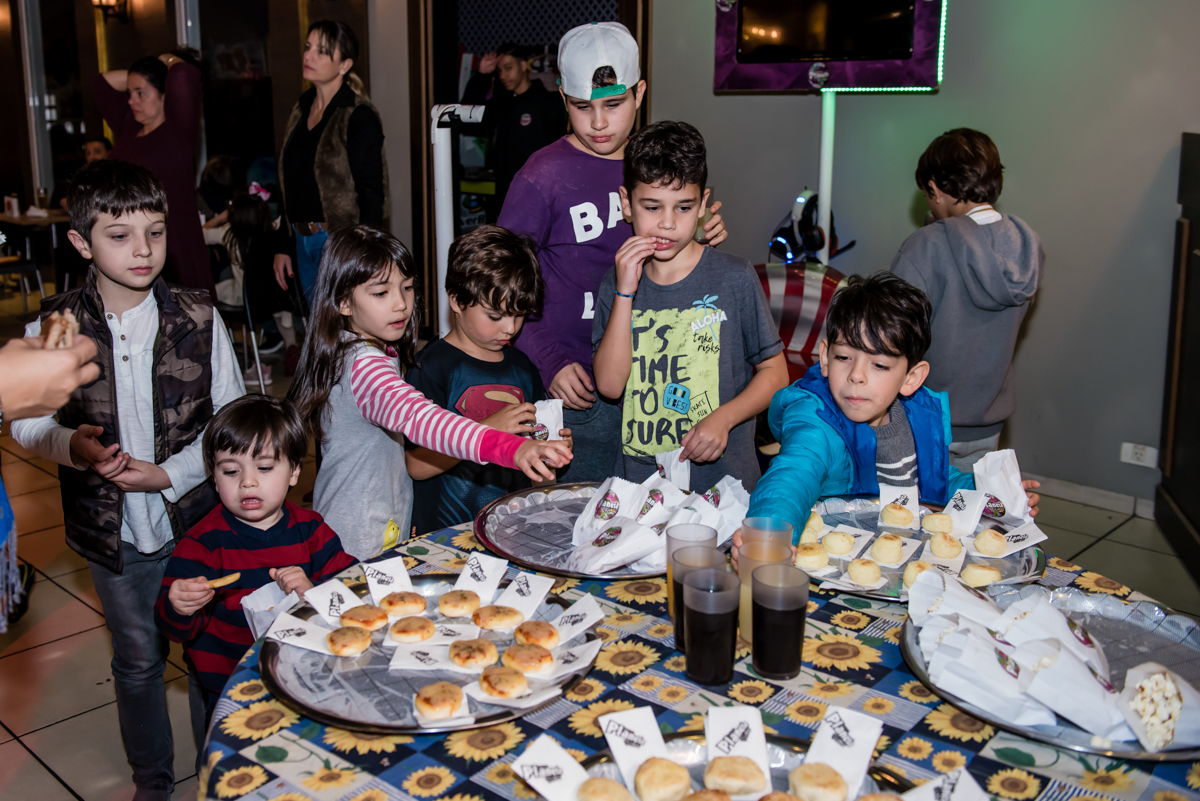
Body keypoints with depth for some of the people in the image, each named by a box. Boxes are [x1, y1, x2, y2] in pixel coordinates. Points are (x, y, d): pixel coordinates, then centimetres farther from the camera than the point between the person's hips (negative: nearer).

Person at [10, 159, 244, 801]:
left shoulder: (198, 318, -9)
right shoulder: (52, 329, -9)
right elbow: (26, 420, 3)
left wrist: (170, 474, -15)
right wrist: (74, 446, -18)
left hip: (197, 518, 0)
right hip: (113, 531, 0)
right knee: (138, 660, 17)